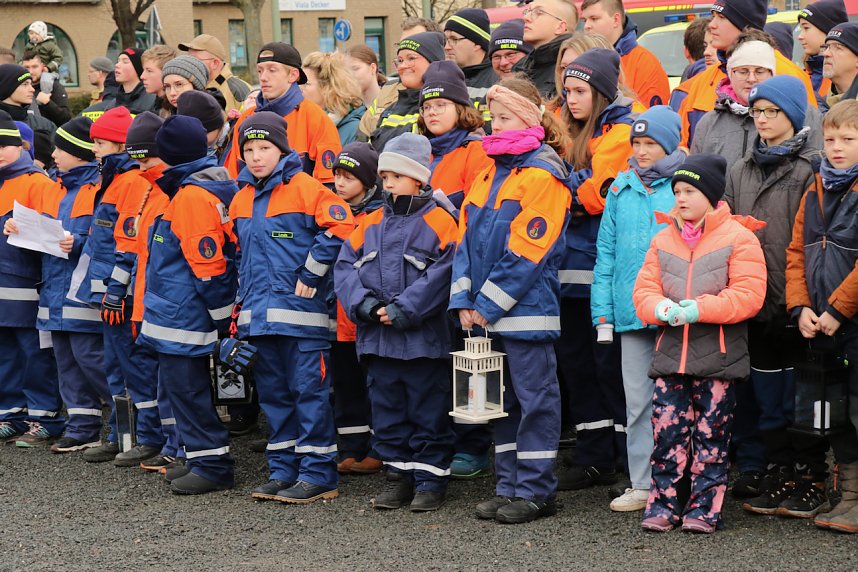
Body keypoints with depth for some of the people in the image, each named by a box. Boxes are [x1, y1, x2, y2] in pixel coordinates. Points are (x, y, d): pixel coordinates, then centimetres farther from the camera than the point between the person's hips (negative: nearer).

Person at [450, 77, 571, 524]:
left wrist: (488, 303, -15)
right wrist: (464, 299, 1)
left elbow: (525, 251, -15)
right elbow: (467, 235, 12)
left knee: (535, 398, -1)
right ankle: (508, 486, 19)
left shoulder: (542, 175, -10)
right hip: (488, 312, 8)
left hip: (527, 309, -8)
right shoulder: (490, 174, 15)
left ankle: (535, 491, 3)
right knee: (504, 399, 13)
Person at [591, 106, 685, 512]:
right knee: (638, 402, 7)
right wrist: (603, 312, 5)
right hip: (631, 312, 4)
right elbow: (606, 253, 12)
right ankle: (642, 484, 13)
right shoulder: (621, 189, 10)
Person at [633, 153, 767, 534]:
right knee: (667, 429, 1)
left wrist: (699, 309, -21)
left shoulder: (738, 238, -4)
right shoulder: (663, 239, 12)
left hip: (719, 355, -4)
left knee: (711, 433, 2)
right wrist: (660, 308, -14)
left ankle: (705, 507, 10)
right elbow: (644, 289, 9)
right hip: (671, 350, 4)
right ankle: (663, 504, 8)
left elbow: (748, 295, -13)